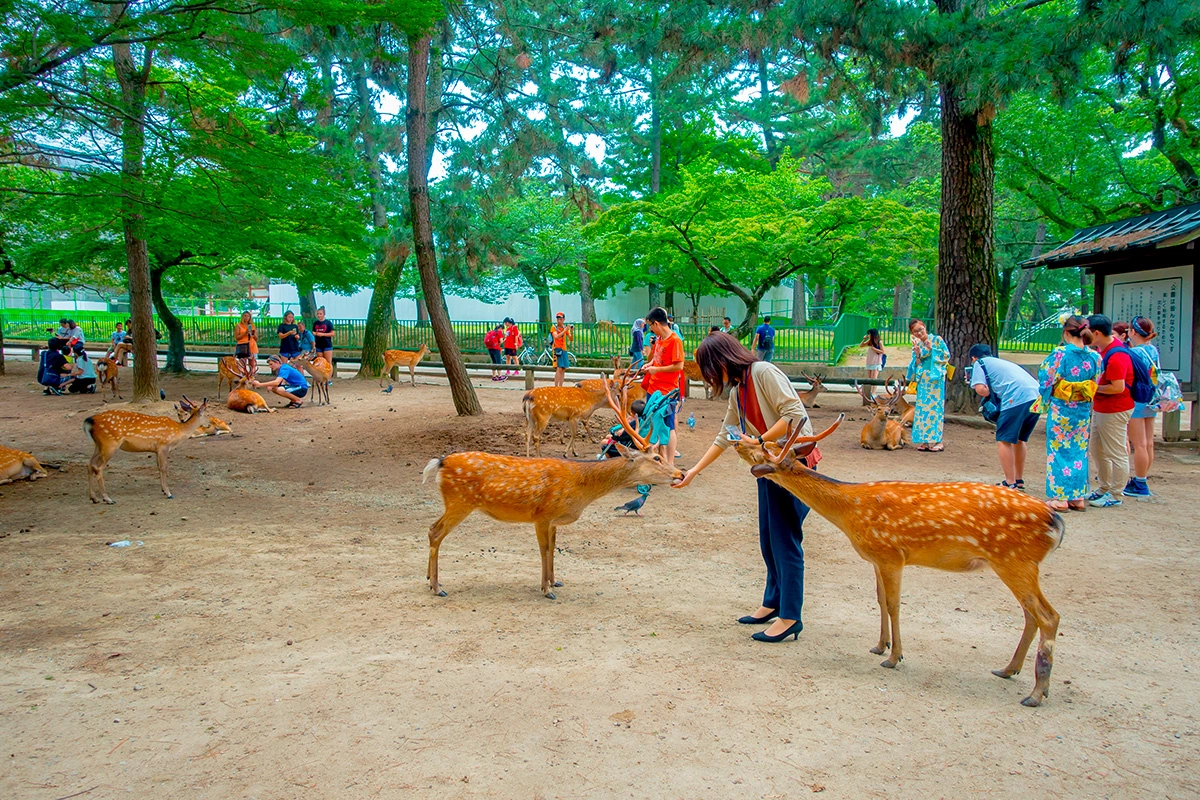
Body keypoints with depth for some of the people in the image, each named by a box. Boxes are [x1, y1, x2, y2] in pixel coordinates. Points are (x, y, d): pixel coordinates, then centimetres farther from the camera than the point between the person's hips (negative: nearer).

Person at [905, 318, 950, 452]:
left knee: (936, 406, -5)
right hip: (923, 380, 4)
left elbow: (946, 356, -4)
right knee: (922, 408, 1)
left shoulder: (937, 339, 1)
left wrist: (931, 349, -9)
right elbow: (916, 365, 9)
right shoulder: (916, 345, 13)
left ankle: (937, 441, -4)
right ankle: (925, 441, 6)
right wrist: (918, 354, -7)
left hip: (936, 378, -4)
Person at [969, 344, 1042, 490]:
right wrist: (995, 393, 25)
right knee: (1020, 439, 22)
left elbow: (980, 389, -1)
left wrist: (990, 395, 18)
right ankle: (1019, 481, 29)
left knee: (1004, 440, 2)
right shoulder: (1001, 362, 35)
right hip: (1036, 397, 8)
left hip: (1016, 398, -8)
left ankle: (1010, 484, 0)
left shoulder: (979, 363, 13)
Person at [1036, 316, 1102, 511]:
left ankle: (1059, 497, 6)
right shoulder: (1094, 356, -1)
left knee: (1059, 450, 4)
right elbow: (1096, 384, 7)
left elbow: (1046, 379, -8)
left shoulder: (1060, 353, -14)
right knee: (1079, 451, 12)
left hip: (1061, 409, -4)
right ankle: (1078, 496, 17)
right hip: (1083, 411, 4)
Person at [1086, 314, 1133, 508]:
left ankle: (1115, 495, 10)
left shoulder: (1116, 357, -24)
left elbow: (1118, 388, -26)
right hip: (1100, 408, 11)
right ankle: (1104, 488, 32)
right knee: (1098, 450, 19)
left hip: (1114, 411, -11)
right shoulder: (1102, 348, 6)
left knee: (1116, 453, 0)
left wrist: (1093, 388, -15)